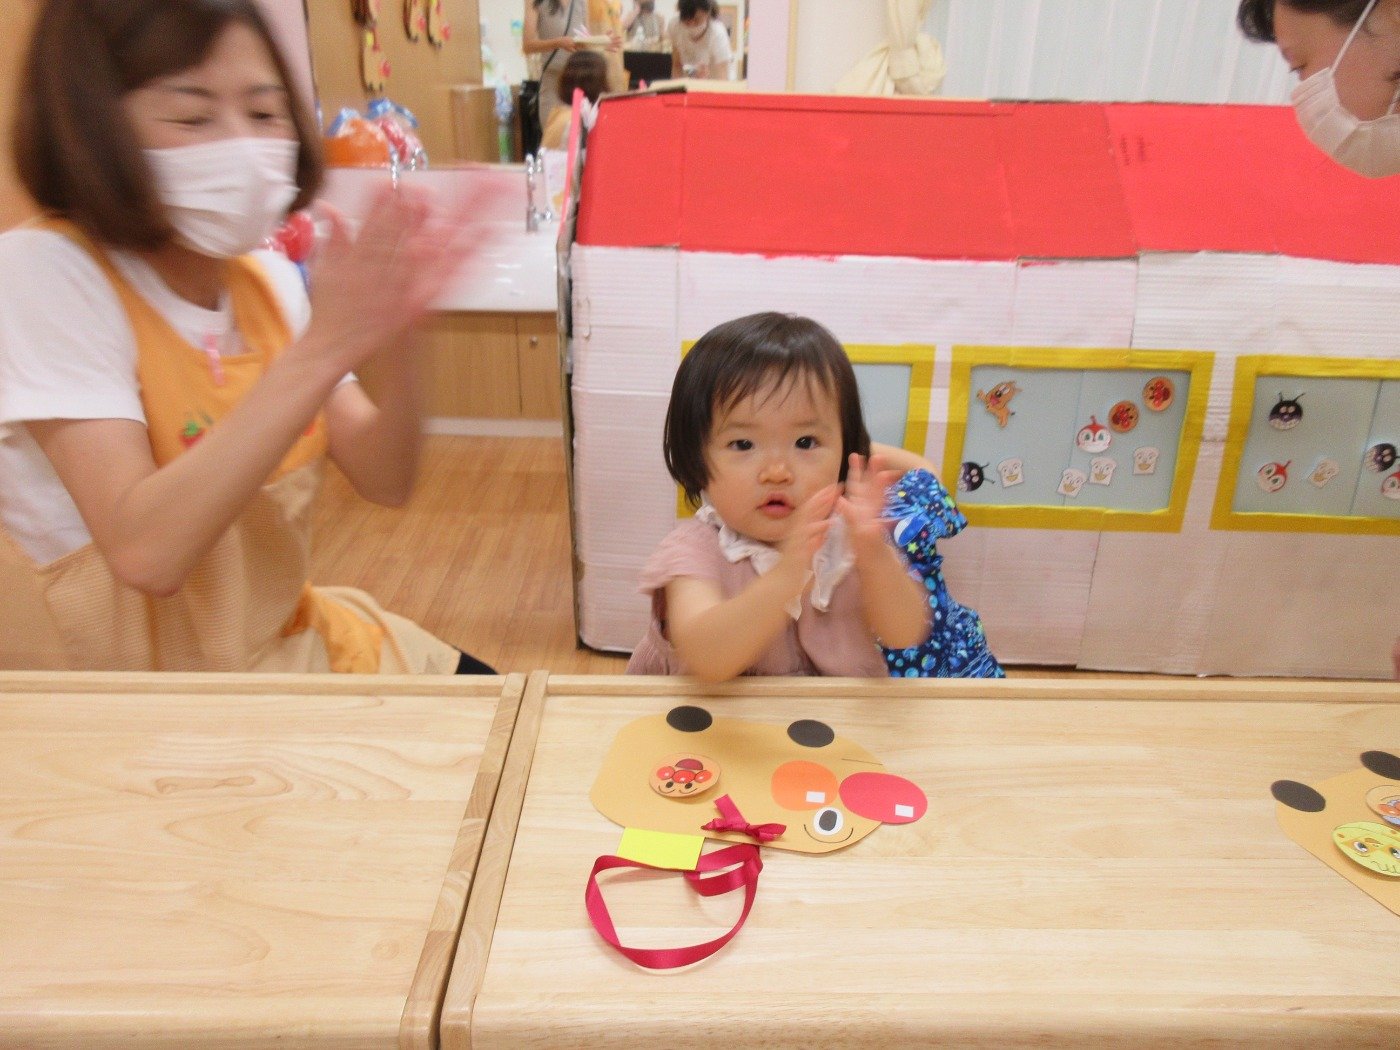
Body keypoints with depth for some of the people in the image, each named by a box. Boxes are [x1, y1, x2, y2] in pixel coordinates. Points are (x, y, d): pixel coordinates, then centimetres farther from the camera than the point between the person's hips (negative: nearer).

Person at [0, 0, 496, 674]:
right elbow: (147, 554, -30)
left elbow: (384, 483, -6)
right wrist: (324, 347, -34)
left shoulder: (270, 282, 1)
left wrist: (391, 339, -24)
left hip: (282, 640, 6)